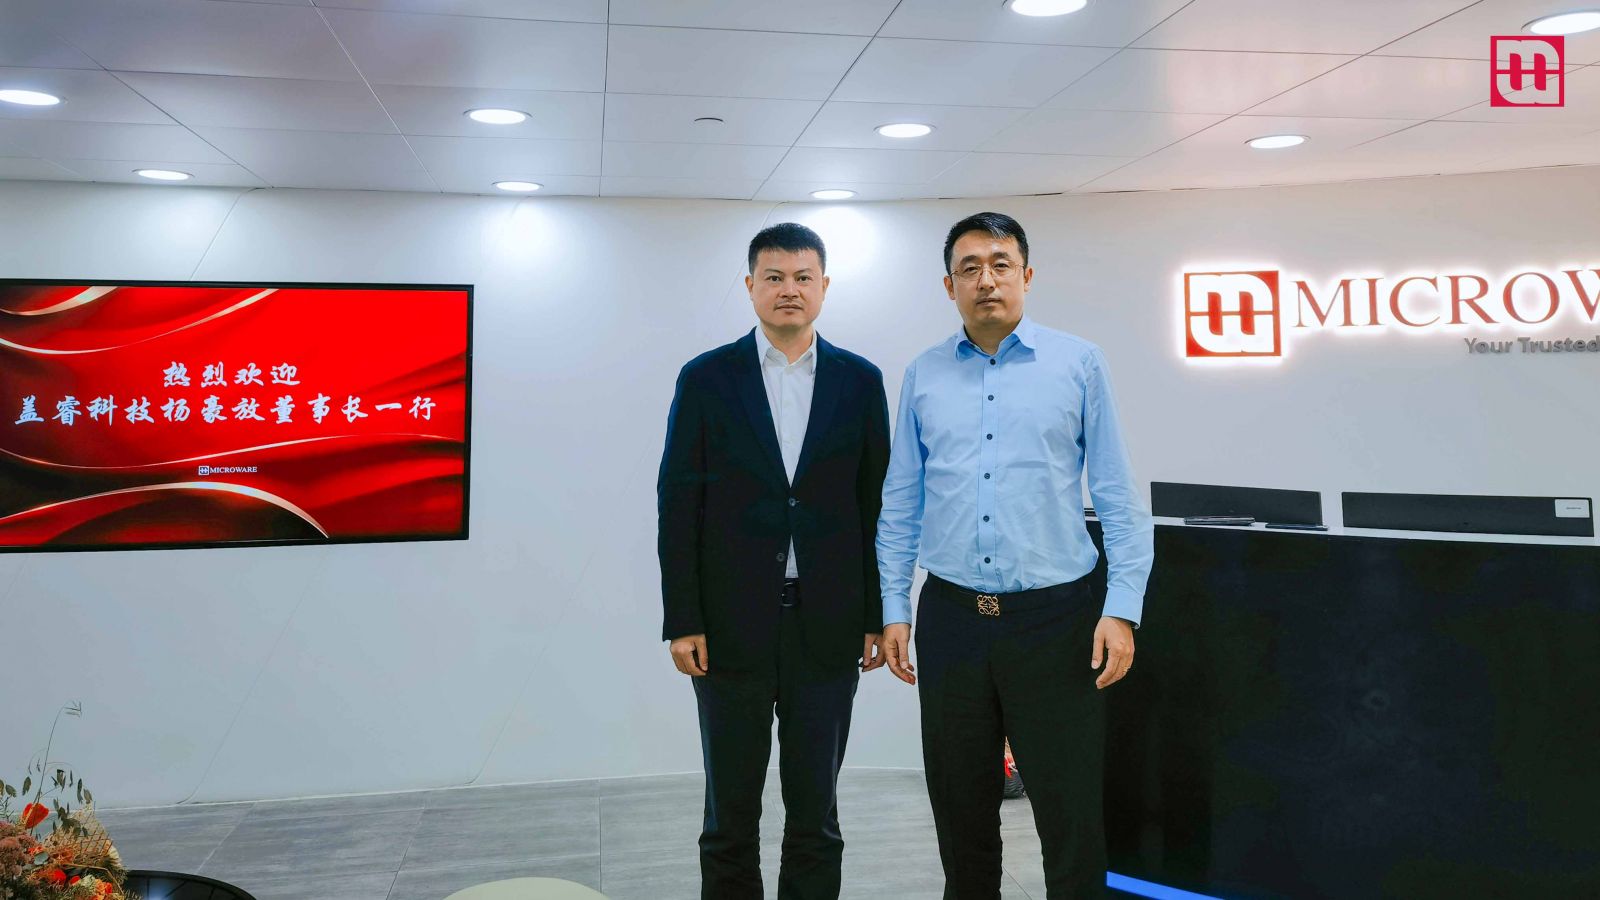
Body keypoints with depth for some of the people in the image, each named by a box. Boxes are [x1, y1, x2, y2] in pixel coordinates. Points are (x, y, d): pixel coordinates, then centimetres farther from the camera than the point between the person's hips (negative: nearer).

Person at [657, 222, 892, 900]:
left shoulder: (860, 381, 4)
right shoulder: (706, 378, 1)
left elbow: (876, 504, 6)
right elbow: (677, 506, -1)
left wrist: (877, 617, 3)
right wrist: (682, 623, -5)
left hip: (827, 627, 1)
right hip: (733, 625, -1)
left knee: (815, 813, 11)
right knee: (730, 812, 11)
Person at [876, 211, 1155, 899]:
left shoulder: (1078, 364, 1)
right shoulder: (923, 376, 8)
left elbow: (1118, 498, -1)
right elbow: (901, 505, 10)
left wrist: (1122, 609, -8)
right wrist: (893, 609, 5)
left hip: (1054, 617, -2)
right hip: (950, 618, 3)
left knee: (1073, 812, 3)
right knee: (960, 811, 14)